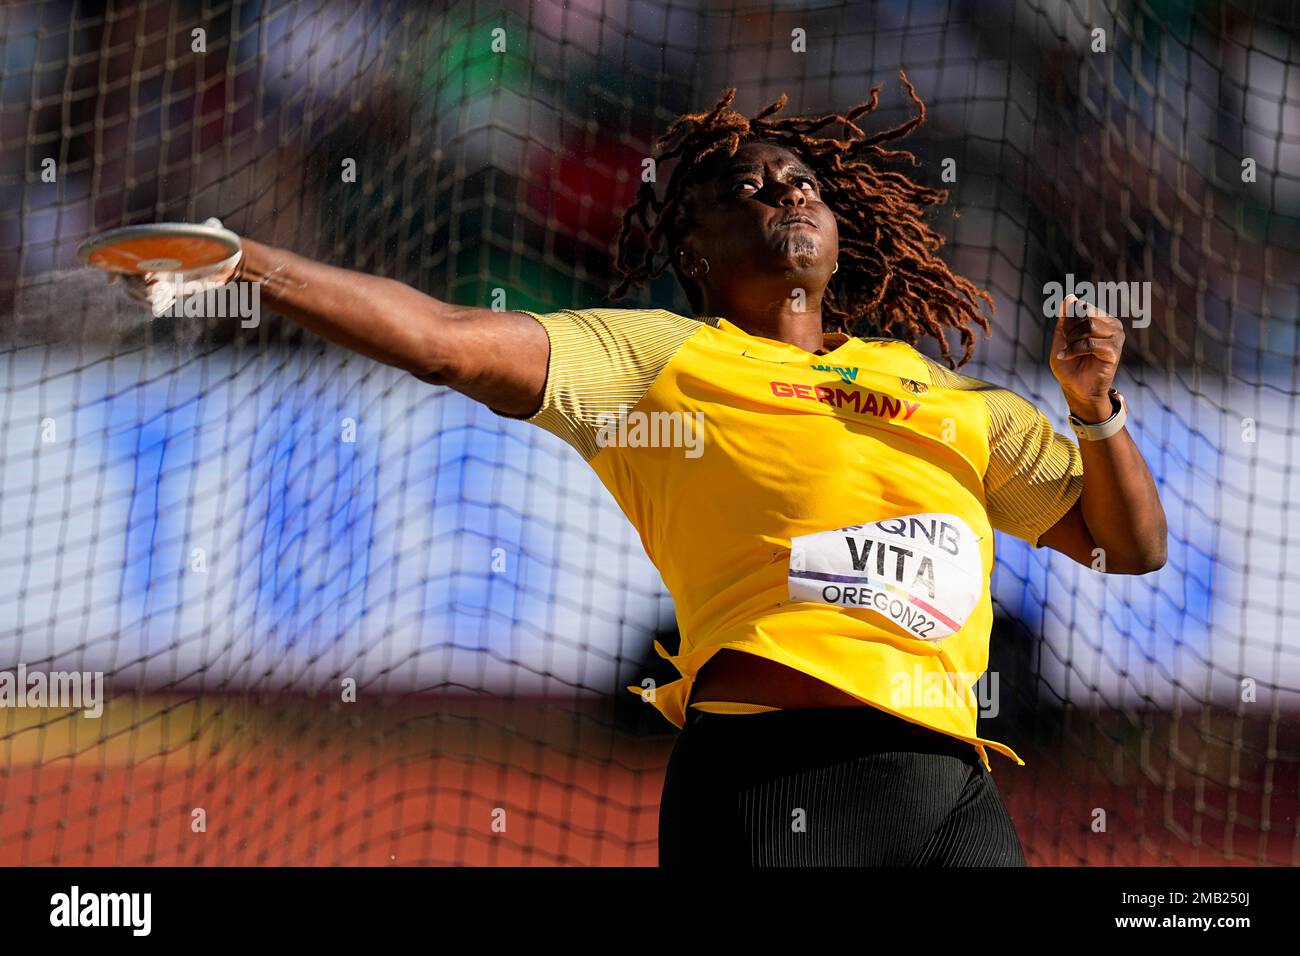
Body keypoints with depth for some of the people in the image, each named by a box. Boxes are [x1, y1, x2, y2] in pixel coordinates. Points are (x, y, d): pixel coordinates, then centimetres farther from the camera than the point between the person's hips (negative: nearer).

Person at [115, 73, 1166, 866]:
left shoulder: (949, 394, 25)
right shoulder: (657, 357, 12)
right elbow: (444, 338, 1)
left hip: (960, 790, 4)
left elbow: (1130, 545, 28)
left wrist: (1095, 405, 10)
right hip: (775, 779, -4)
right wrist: (244, 261, -7)